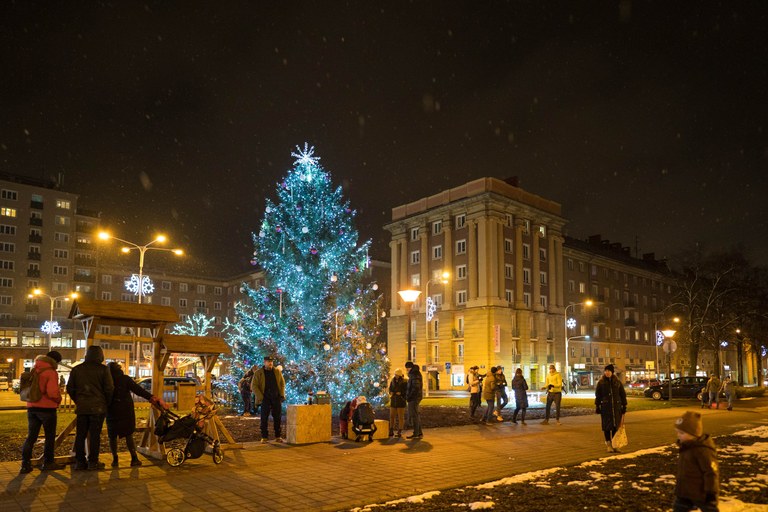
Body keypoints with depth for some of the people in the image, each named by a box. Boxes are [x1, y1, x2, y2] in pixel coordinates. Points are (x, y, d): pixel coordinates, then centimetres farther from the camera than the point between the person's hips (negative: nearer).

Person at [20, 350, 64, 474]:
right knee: (50, 437, 7)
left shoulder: (33, 371, 10)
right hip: (47, 408, -6)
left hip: (32, 407, 7)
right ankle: (48, 463, 13)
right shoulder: (51, 372, -14)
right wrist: (58, 399, -4)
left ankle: (25, 464, 6)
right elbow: (52, 392, -22)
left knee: (31, 437, 10)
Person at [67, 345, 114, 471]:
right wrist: (107, 403, 7)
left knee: (80, 435, 11)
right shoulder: (103, 369, -6)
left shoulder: (76, 369, 7)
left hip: (81, 408, 4)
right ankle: (93, 462, 3)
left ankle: (79, 462, 14)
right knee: (95, 435, 1)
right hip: (98, 407, -4)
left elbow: (70, 388, 9)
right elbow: (109, 389, -8)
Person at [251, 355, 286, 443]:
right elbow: (254, 386, -2)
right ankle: (264, 437, 8)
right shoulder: (258, 373, 0)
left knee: (278, 417, 3)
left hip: (276, 397, 2)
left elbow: (282, 383, 14)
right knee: (264, 418, -2)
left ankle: (278, 436, 12)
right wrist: (260, 397, -10)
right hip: (265, 398, -2)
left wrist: (282, 394, 2)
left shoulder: (277, 371, 9)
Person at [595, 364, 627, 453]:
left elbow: (623, 395, 9)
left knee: (616, 426, 4)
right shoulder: (601, 382, 0)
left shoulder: (617, 382, 5)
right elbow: (597, 396, 1)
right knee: (607, 426, 1)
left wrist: (624, 406, 6)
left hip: (616, 407, 2)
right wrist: (597, 407, -2)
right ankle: (608, 445, 10)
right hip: (605, 408, -1)